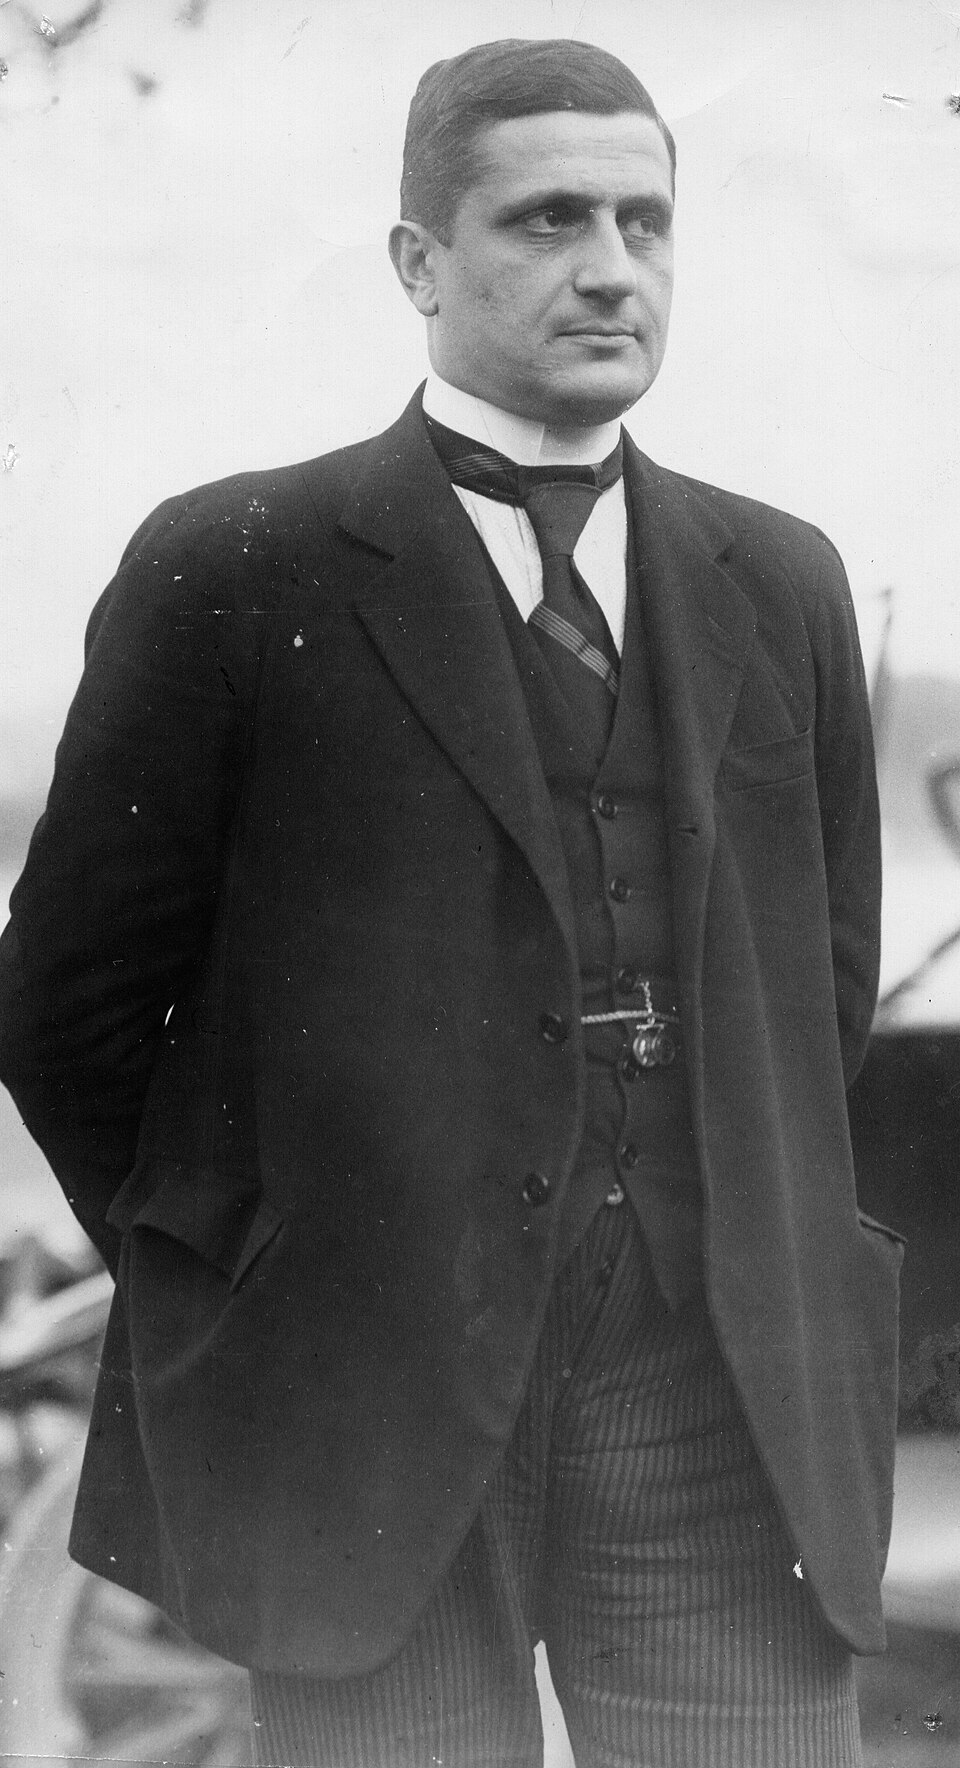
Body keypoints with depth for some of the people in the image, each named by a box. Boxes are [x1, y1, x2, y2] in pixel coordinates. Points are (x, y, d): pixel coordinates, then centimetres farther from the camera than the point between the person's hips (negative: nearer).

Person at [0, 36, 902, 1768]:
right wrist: (245, 1288, 4)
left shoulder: (780, 586, 11)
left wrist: (723, 1223, 14)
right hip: (365, 1424, -3)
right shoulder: (234, 574, -2)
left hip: (725, 1415, 4)